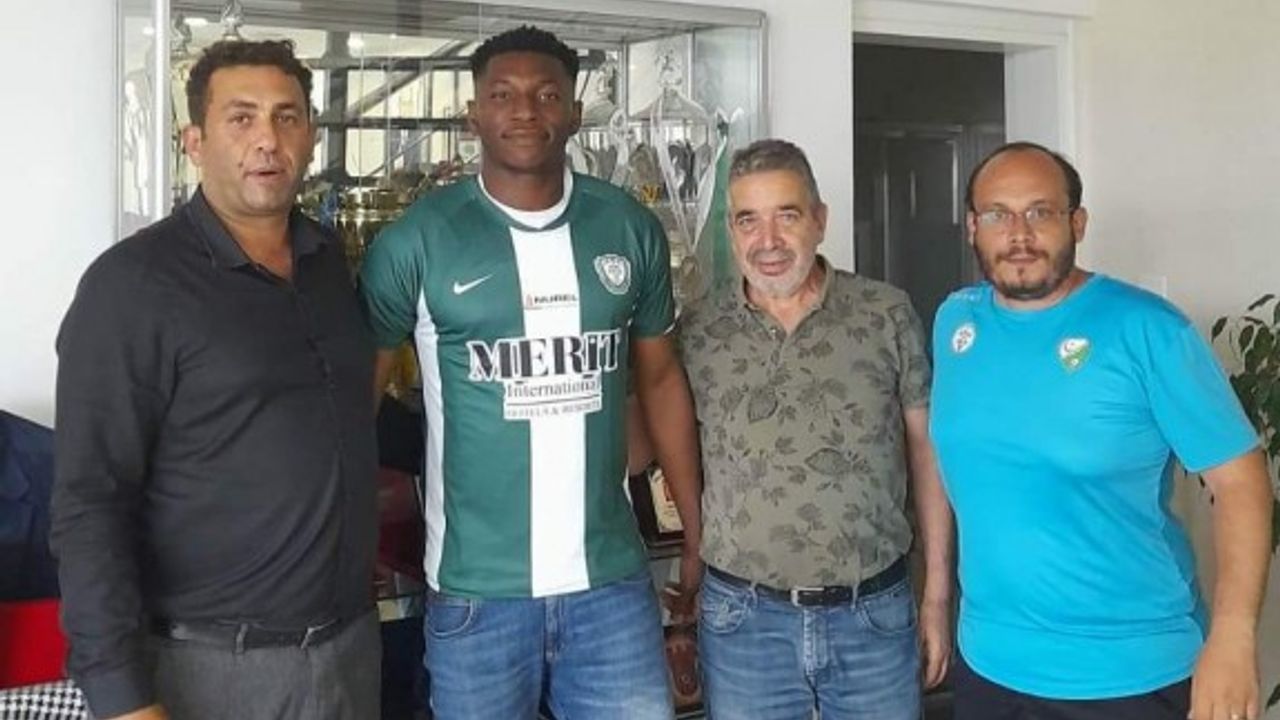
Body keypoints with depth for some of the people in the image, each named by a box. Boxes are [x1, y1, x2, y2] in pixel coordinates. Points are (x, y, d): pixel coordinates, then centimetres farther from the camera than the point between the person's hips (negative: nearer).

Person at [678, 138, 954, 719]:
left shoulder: (887, 315, -3)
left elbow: (927, 453, 3)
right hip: (744, 622, 0)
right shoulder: (695, 334, -3)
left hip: (876, 615, 0)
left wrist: (937, 595, 3)